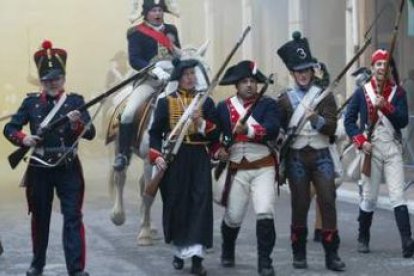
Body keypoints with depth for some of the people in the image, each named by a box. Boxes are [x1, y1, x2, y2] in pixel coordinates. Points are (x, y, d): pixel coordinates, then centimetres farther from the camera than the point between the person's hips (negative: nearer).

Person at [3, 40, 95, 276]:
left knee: (73, 218, -6)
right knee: (40, 218, 15)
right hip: (39, 169, 2)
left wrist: (78, 123, -32)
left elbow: (90, 133, -11)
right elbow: (9, 128, 4)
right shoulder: (31, 102, 2)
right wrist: (23, 138, -16)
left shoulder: (75, 101, -3)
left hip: (68, 168, -2)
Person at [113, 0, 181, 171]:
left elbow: (179, 54, 22)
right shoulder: (137, 33, 0)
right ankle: (123, 155, -9)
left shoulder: (171, 30, 14)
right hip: (148, 80, -4)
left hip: (172, 78, 4)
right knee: (128, 113, -22)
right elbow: (134, 60, -11)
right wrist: (155, 69, -26)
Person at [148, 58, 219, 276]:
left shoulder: (206, 102, 8)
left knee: (200, 203, -10)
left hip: (199, 160, 0)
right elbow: (155, 132, 3)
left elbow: (216, 134, 3)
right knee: (176, 204, 6)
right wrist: (156, 156, -10)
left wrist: (202, 123, -16)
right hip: (173, 160, 0)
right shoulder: (165, 102, 5)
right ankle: (180, 250, 25)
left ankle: (196, 255, -12)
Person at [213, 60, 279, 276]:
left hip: (263, 168, -2)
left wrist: (248, 130, -33)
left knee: (265, 213, -14)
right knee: (233, 217, 10)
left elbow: (272, 129, -18)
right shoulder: (224, 107, 6)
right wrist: (218, 151, -8)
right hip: (236, 169, 2)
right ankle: (227, 253, 38)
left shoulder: (268, 104, -1)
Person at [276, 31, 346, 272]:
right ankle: (299, 254, 15)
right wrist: (280, 162, 4)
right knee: (300, 205, 3)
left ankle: (332, 254, -1)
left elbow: (332, 128, -4)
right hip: (296, 157, 0)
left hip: (321, 156, 0)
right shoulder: (285, 99, 6)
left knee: (328, 202, -6)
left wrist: (317, 118, -24)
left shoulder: (325, 96, 5)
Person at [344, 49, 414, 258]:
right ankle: (363, 239, 22)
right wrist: (360, 141, -8)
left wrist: (386, 106, -19)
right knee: (369, 197, 5)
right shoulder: (361, 92, 4)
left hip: (393, 149, 0)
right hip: (371, 150, 0)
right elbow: (349, 120, 4)